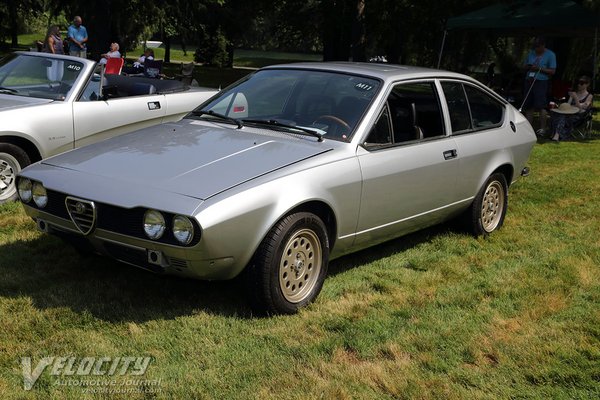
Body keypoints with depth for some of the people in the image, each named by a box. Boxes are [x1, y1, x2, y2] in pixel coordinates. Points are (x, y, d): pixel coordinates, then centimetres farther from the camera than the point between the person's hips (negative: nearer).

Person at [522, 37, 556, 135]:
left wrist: (539, 69, -15)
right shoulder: (531, 53, 17)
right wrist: (528, 67, -2)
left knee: (541, 106, -12)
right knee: (528, 106, 3)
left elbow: (552, 71, -3)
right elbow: (524, 66, 23)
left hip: (541, 82, -5)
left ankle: (542, 128, -8)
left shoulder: (550, 55, 1)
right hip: (529, 81, 6)